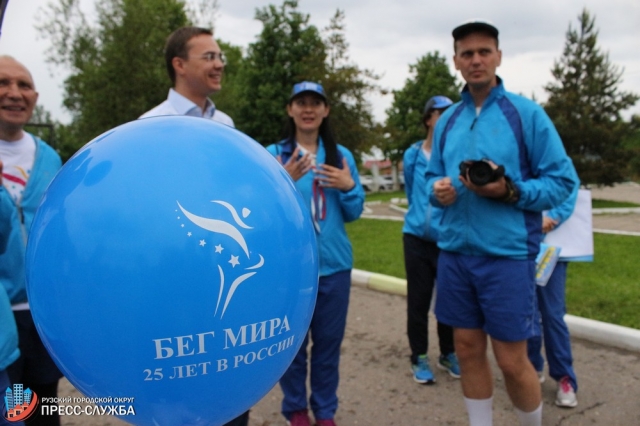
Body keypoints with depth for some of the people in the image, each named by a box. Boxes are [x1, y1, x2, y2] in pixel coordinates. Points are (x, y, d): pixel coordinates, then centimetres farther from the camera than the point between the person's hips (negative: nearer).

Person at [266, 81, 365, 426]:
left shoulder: (341, 155, 7)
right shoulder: (273, 154, -1)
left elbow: (353, 213, 8)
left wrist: (349, 186, -11)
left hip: (334, 263, 3)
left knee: (329, 341, 12)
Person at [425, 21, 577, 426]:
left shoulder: (527, 114, -4)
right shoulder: (447, 121, 10)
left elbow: (563, 180, -5)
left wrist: (510, 191, -21)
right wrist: (437, 188, -5)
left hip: (507, 253, -4)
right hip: (455, 251, 5)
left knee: (512, 360, 4)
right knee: (468, 350, 13)